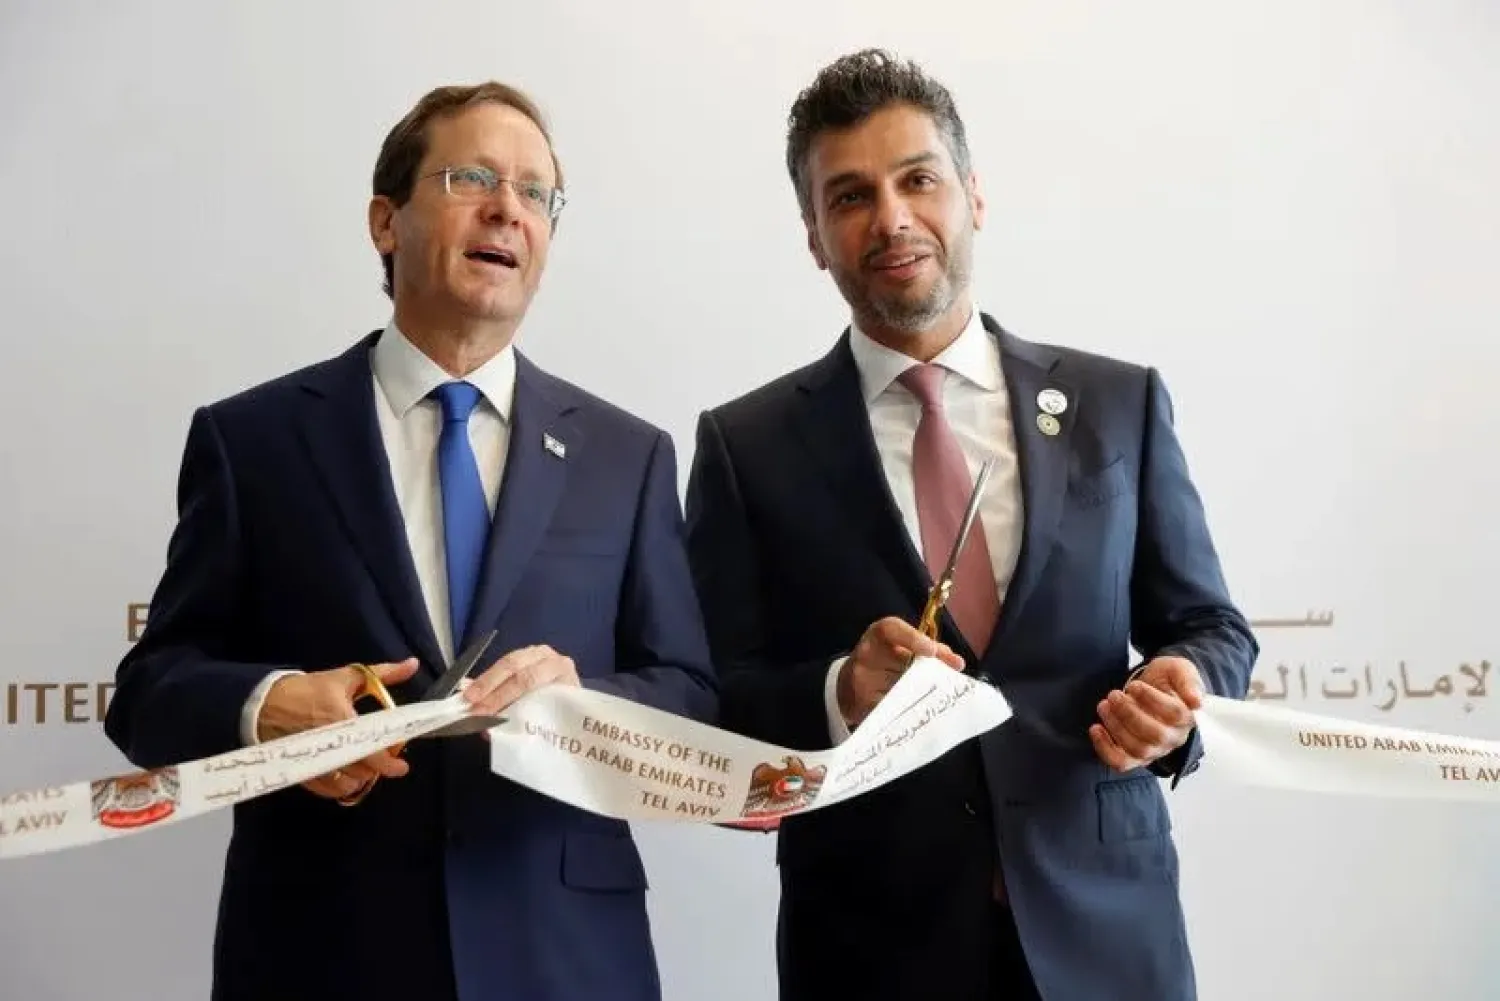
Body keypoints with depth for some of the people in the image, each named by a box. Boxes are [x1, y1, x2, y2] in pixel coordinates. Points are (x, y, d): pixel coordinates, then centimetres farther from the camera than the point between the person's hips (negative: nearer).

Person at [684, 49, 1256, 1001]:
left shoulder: (1120, 403, 2)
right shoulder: (748, 444, -2)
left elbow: (1208, 626, 7)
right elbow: (713, 699, -3)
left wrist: (1180, 693, -14)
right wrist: (839, 696, -22)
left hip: (1104, 922, 2)